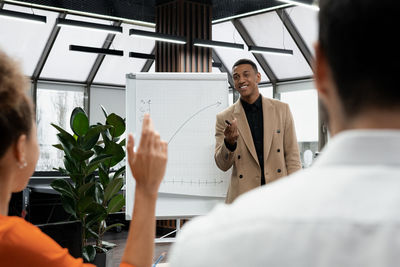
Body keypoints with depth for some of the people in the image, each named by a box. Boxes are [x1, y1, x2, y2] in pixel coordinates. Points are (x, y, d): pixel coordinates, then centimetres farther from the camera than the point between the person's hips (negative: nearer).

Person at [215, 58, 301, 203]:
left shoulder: (282, 109, 7)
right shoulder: (224, 118, 3)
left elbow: (292, 156, 7)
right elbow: (223, 165, 1)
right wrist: (229, 142, -19)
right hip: (243, 198, -1)